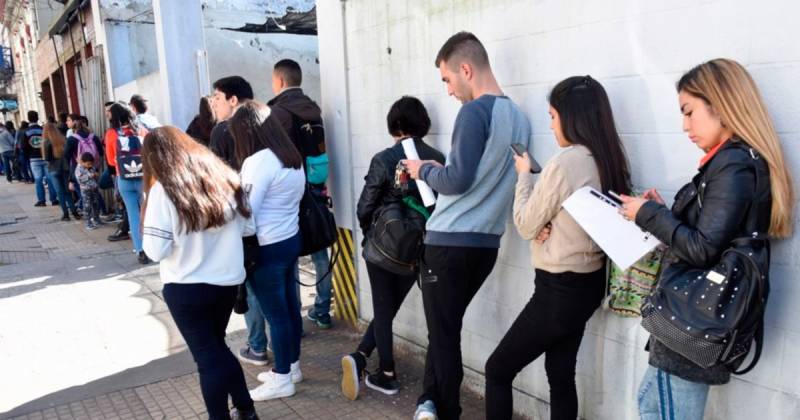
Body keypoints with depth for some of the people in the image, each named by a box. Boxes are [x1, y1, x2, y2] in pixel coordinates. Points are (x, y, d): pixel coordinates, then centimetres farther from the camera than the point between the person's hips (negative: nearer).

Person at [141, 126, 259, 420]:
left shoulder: (163, 190, -13)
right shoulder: (225, 177, 0)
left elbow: (156, 250, -15)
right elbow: (249, 227, 6)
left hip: (186, 288, -5)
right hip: (228, 281, 5)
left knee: (208, 357, 10)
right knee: (217, 347, 24)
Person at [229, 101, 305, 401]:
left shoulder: (259, 161, -18)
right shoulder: (291, 156, 7)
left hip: (267, 247, -9)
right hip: (291, 239, 9)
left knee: (275, 314, 3)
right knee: (289, 307, 17)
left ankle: (282, 380, 17)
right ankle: (291, 366, 32)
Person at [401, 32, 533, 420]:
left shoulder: (475, 111, -13)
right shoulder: (519, 118, 11)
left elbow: (458, 180, -19)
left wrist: (424, 170, -1)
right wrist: (438, 170, 15)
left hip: (450, 242, -8)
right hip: (487, 243, 8)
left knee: (443, 334, 5)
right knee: (448, 328, 19)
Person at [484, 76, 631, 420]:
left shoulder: (563, 163, -22)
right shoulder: (609, 161, 4)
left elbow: (526, 226, -11)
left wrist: (524, 174, 1)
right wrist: (547, 225, -7)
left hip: (559, 290, -9)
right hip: (588, 283, 9)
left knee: (497, 370, 6)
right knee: (561, 375, 19)